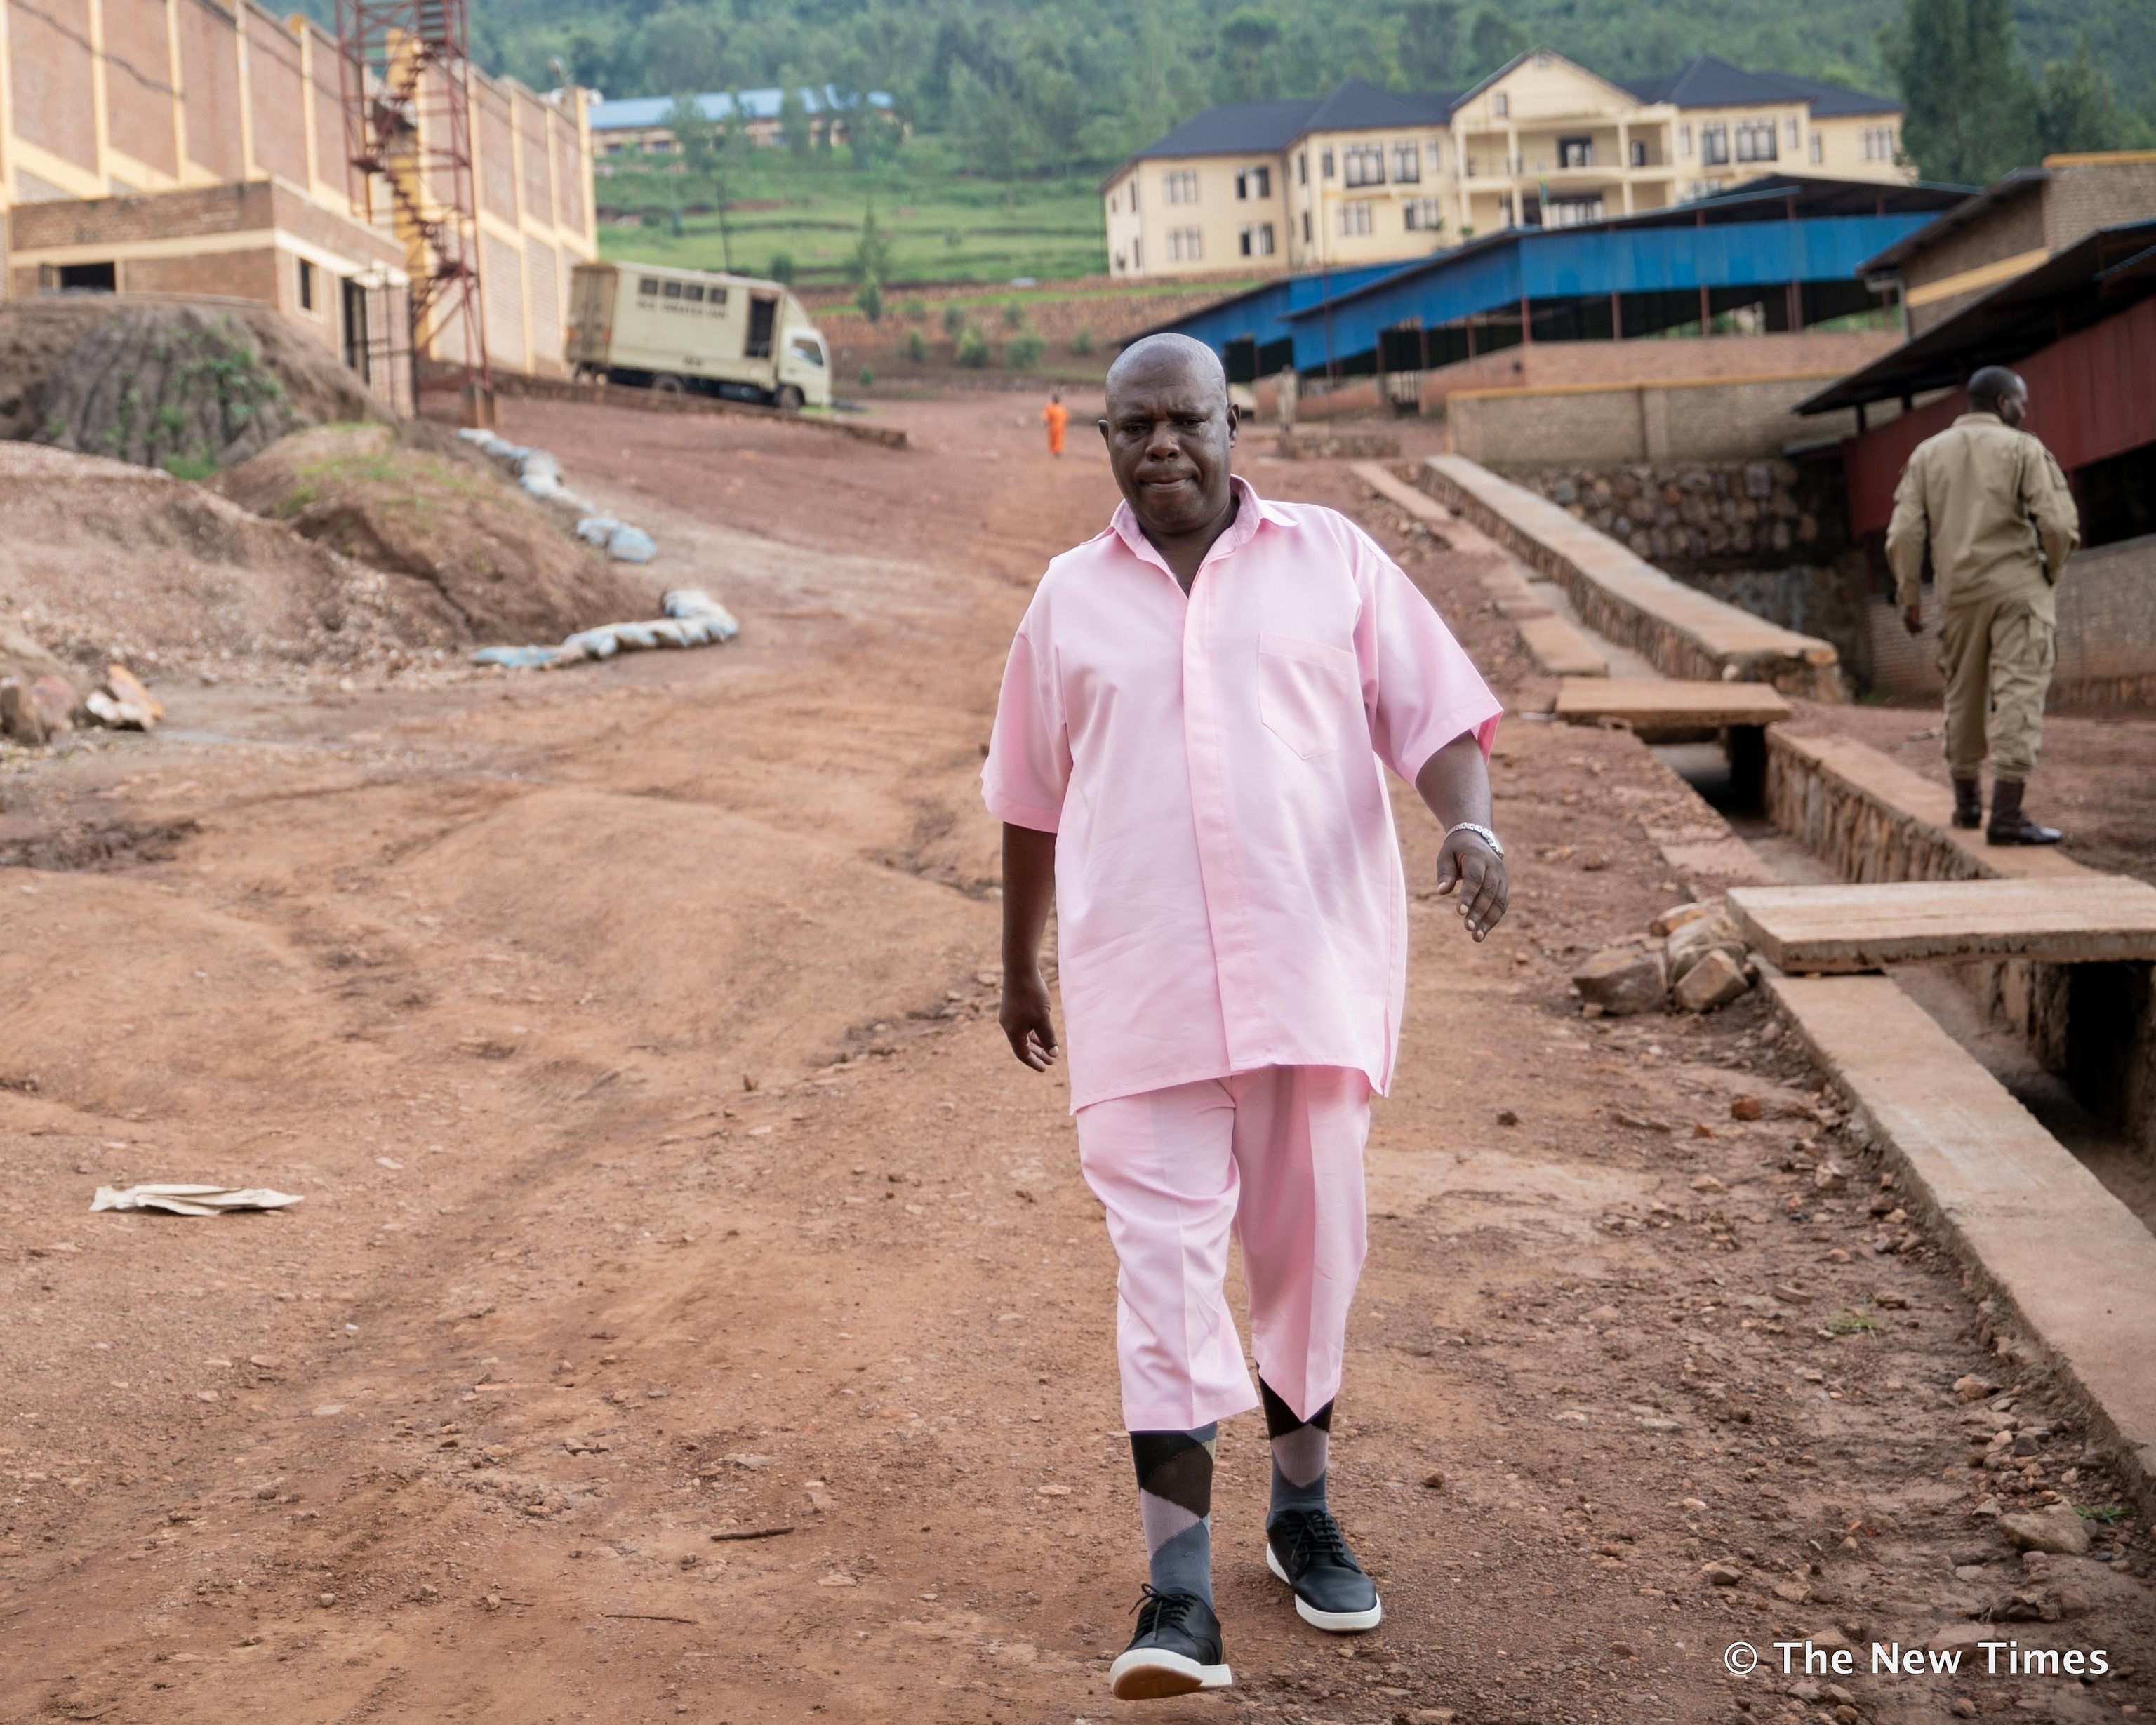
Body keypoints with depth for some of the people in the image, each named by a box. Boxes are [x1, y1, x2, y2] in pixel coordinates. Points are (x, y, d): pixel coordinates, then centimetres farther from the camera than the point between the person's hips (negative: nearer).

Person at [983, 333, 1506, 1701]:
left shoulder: (1333, 560, 5)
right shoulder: (1072, 599, 10)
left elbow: (1435, 713, 2)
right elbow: (1033, 799, 18)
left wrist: (1468, 818, -18)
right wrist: (1020, 961, 23)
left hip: (1315, 971, 0)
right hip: (1144, 988, 0)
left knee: (1309, 1249, 12)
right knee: (1164, 1265, -8)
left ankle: (1305, 1508, 33)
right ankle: (1181, 1595, -8)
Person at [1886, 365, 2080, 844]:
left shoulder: (1927, 453, 8)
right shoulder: (2022, 449, -3)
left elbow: (1904, 532, 1)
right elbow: (2059, 522, -11)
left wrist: (1909, 596, 7)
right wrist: (2052, 569, 7)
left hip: (1958, 591, 4)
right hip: (2018, 587, -4)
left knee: (1964, 695, 17)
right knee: (2018, 695, -7)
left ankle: (1967, 800, 28)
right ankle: (2007, 814, -15)